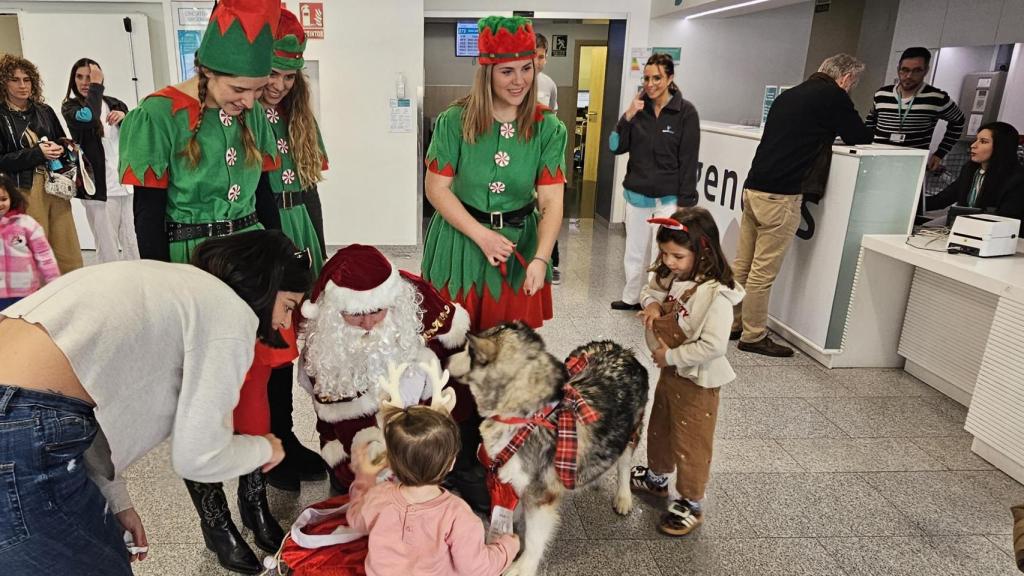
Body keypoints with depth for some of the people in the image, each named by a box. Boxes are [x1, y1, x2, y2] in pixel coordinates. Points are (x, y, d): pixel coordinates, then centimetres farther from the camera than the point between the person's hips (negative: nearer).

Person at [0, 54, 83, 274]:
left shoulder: (45, 111, 13)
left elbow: (65, 143, 20)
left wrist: (59, 149, -3)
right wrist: (38, 154, -14)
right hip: (24, 192, -4)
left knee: (69, 253, 3)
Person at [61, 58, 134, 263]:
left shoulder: (114, 104, 14)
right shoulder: (70, 107, 4)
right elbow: (88, 118, -21)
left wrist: (124, 117, -6)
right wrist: (96, 86, -10)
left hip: (127, 183, 3)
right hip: (98, 186, -3)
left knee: (135, 245, 3)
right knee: (107, 250, -3)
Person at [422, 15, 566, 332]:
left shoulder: (548, 128, -6)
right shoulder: (455, 120, -9)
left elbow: (551, 201, -12)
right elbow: (437, 188, -8)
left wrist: (540, 258, -26)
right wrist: (482, 236, -16)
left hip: (520, 245, 1)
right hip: (460, 241, -1)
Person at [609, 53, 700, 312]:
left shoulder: (685, 112, -7)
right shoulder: (639, 108, 3)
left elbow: (688, 160, -7)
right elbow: (616, 147, 1)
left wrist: (685, 202, -10)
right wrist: (628, 116, -13)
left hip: (668, 199, -4)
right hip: (636, 195, 4)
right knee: (635, 251, 15)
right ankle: (631, 297, 30)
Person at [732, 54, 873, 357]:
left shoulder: (790, 94, 19)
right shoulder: (834, 96, -4)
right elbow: (861, 138, 6)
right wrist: (837, 128, 26)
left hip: (753, 187, 8)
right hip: (780, 195, -8)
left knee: (742, 264, 12)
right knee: (763, 271, -2)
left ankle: (732, 323, 21)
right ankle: (754, 336, 7)